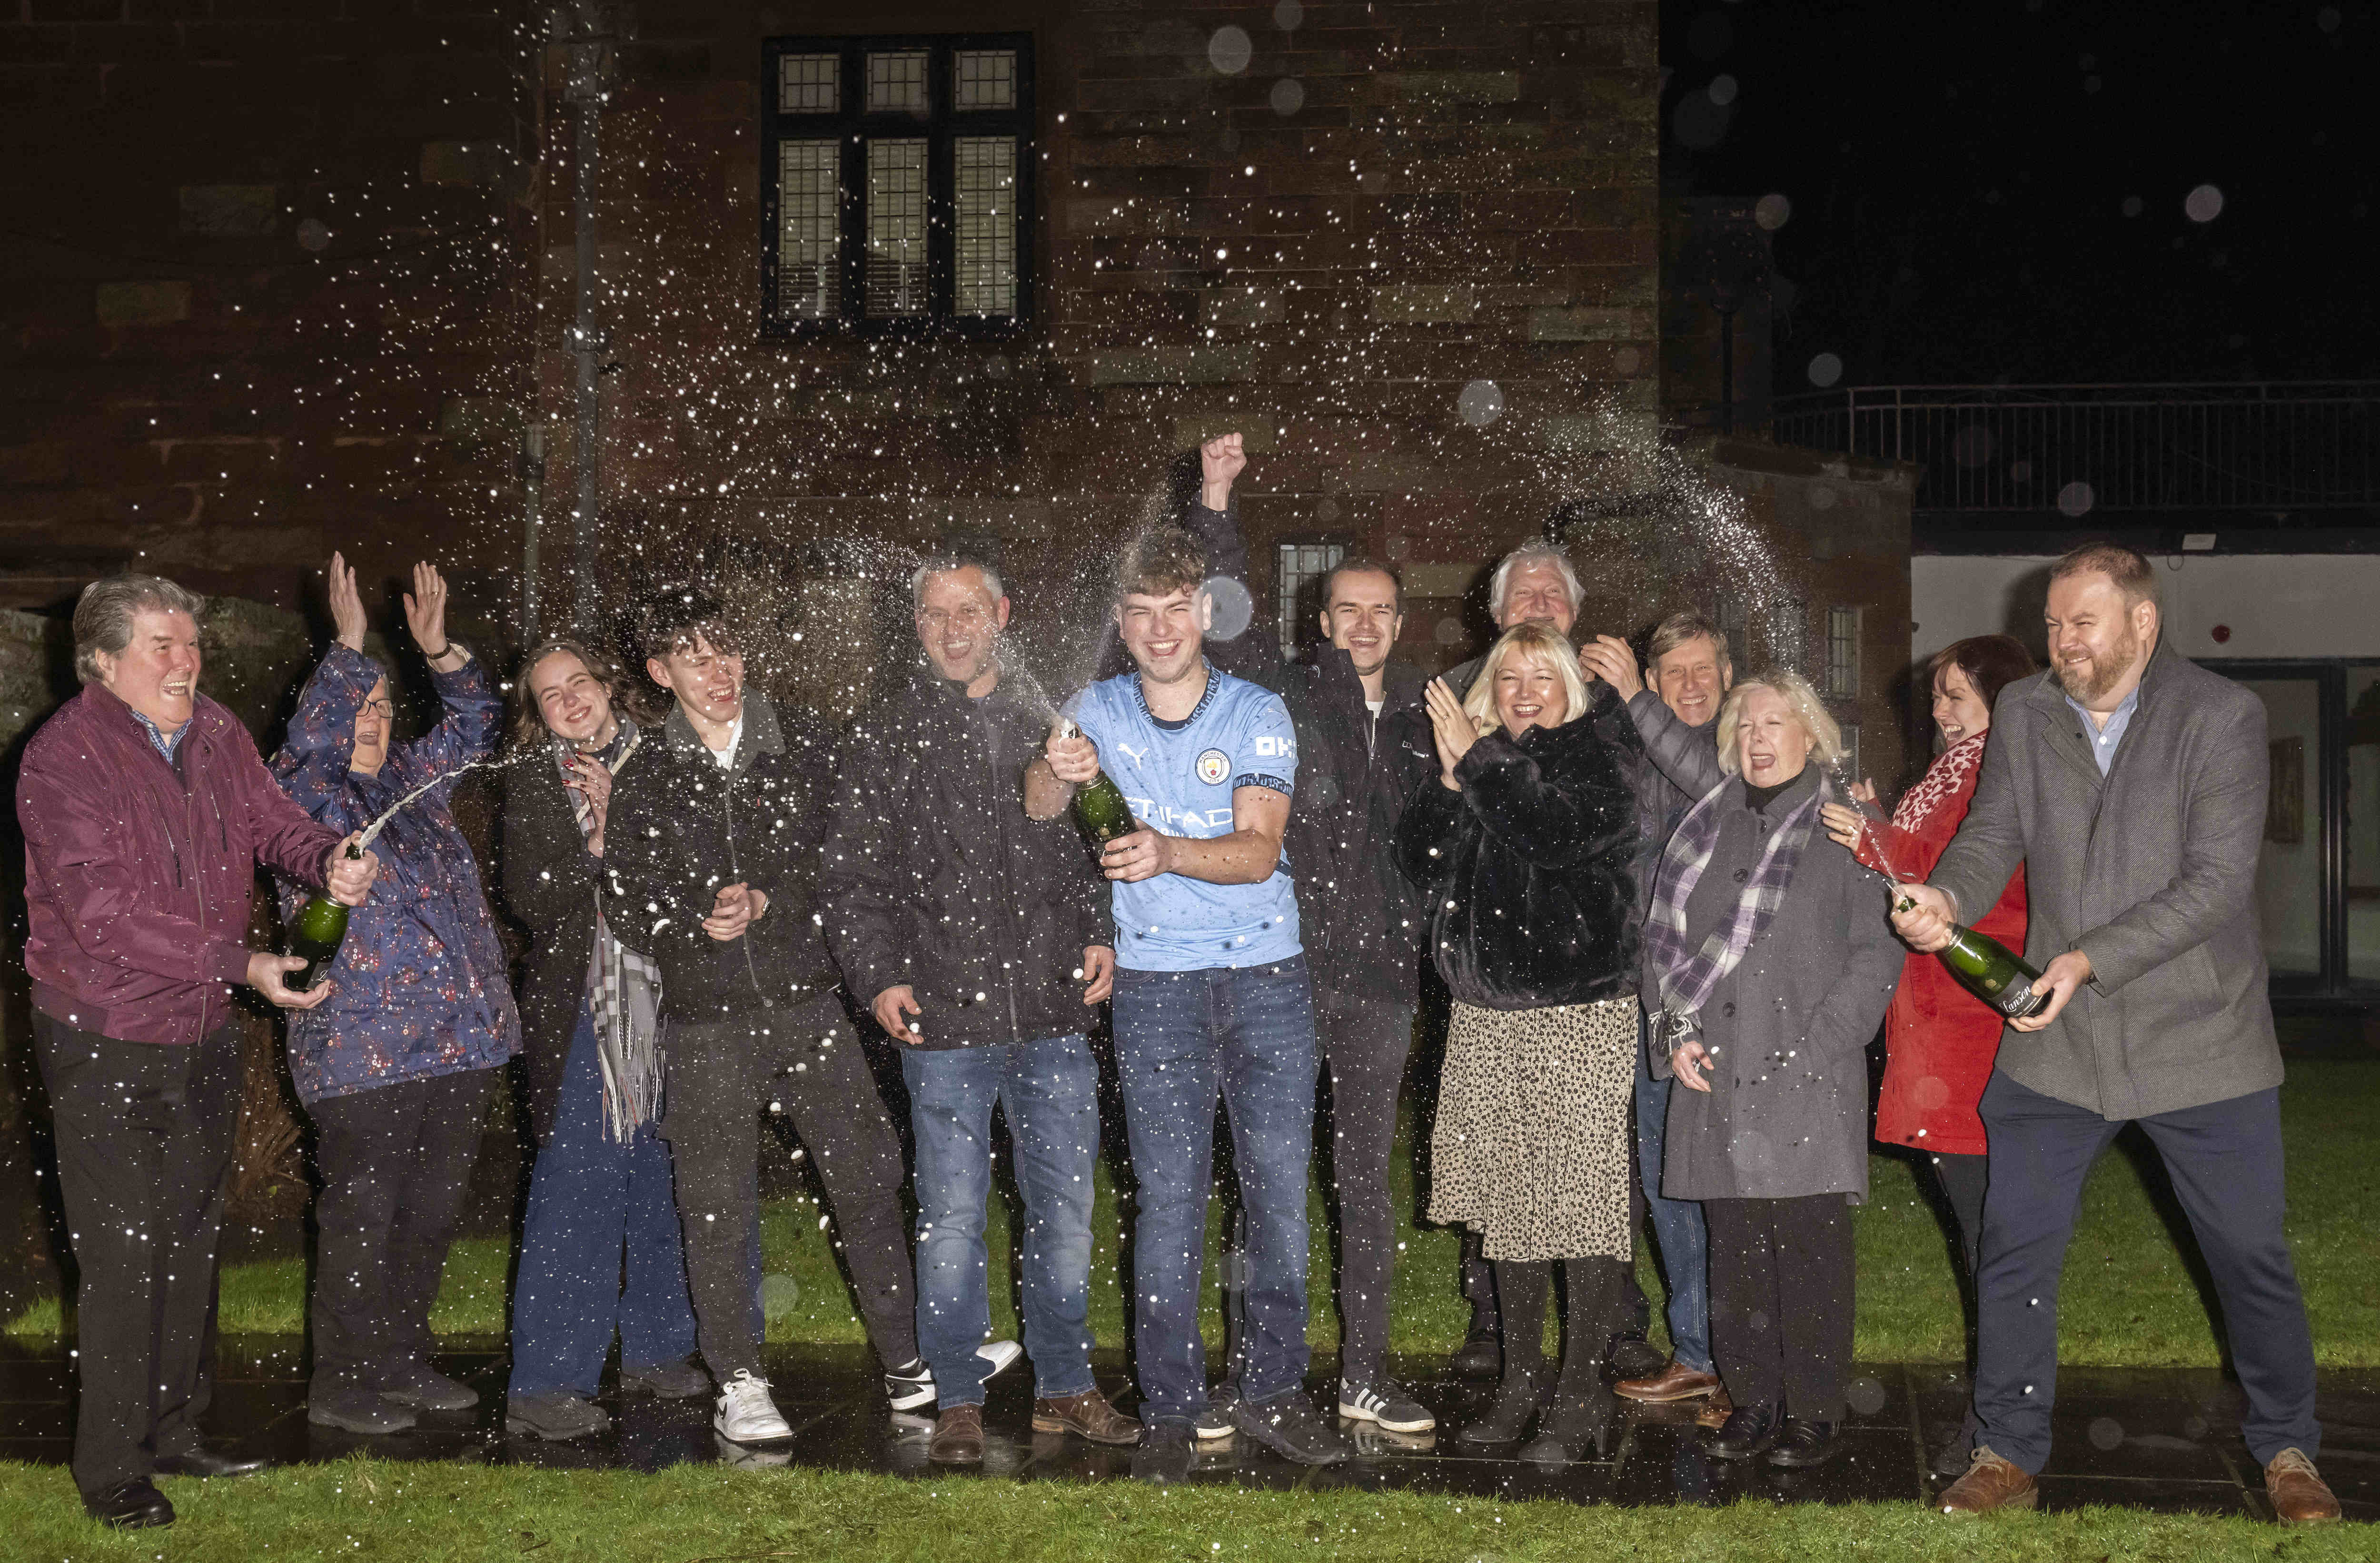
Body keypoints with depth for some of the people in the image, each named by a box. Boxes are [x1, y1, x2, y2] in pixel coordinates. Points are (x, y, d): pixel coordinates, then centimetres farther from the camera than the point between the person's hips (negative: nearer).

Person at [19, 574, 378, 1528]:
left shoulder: (216, 735, 2)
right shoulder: (64, 757, -18)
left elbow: (271, 822, 6)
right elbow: (107, 914, -24)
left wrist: (330, 860, -18)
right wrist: (241, 964, -26)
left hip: (205, 1032, 7)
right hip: (106, 1041, -7)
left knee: (193, 1237, 17)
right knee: (122, 1253, -2)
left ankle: (176, 1430, 32)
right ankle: (111, 1467, 12)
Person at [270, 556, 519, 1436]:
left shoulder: (413, 784, 17)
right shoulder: (302, 793, -1)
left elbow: (474, 725, 21)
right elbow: (312, 733, -21)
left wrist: (438, 649, 8)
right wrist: (349, 646, -20)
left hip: (458, 1036, 7)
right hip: (363, 1048, -7)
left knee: (434, 1208, 13)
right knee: (363, 1214, -1)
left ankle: (403, 1362, 27)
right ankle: (341, 1384, 10)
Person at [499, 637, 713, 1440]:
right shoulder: (533, 787, 3)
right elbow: (528, 898, -8)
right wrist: (596, 850, -17)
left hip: (667, 1004, 4)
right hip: (581, 1013, -3)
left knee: (662, 1182, 11)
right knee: (577, 1192, -7)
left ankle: (656, 1348, 26)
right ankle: (546, 1383, -1)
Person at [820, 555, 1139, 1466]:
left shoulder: (1049, 721, 12)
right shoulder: (889, 735, 6)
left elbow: (1093, 844, 17)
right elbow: (851, 875, 5)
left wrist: (1101, 934, 2)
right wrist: (878, 975, -7)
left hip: (1054, 1013, 2)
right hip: (944, 1016, -2)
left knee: (1065, 1207, 9)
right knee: (952, 1216, 3)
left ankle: (1064, 1387, 23)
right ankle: (957, 1401, 17)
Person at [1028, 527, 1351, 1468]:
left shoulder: (1257, 713, -2)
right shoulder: (1103, 711, 5)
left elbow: (1259, 850, -13)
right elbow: (1040, 809, -7)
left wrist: (1168, 851, -33)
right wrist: (1056, 772, -31)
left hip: (1267, 975, 0)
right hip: (1155, 982, 0)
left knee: (1280, 1187, 3)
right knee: (1169, 1198, -1)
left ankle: (1273, 1391, 16)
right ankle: (1170, 1408, 9)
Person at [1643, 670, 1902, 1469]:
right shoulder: (1708, 826, 15)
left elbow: (1878, 952, -2)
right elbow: (1662, 938, 17)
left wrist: (1814, 1048, -10)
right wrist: (1677, 1031, 4)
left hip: (1807, 1081, -4)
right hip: (1717, 1075, 4)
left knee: (1810, 1247, -4)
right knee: (1734, 1247, 6)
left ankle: (1814, 1412, 7)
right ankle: (1752, 1401, 17)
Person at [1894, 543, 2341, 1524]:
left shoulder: (2221, 718, -9)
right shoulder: (2023, 715, 4)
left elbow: (2218, 881, -16)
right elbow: (1992, 836, 1)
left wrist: (2091, 958, -26)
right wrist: (1947, 897, -23)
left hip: (2199, 1041, -3)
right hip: (2054, 1042, 3)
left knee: (2251, 1257, 8)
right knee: (2014, 1254, 5)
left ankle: (2287, 1451, 29)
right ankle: (2008, 1456, 20)